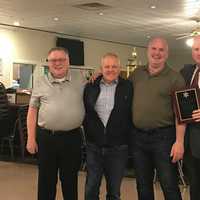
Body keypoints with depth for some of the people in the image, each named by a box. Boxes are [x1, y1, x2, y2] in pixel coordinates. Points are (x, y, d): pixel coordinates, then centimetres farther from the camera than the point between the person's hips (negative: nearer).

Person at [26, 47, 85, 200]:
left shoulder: (79, 83, 4)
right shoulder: (41, 84, 5)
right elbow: (33, 111, 6)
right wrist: (31, 138, 1)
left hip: (72, 138, 0)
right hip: (46, 138, 0)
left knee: (70, 180, 12)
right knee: (46, 180, 10)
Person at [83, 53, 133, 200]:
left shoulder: (128, 87, 0)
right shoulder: (90, 87, 6)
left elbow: (133, 114, 0)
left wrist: (128, 137, -4)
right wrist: (88, 133, 6)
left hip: (118, 148, -1)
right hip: (94, 147, 2)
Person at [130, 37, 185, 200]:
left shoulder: (175, 78, -5)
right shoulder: (137, 74, 9)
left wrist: (179, 141, -17)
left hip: (163, 137, -4)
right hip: (138, 136, 5)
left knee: (169, 186, 1)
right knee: (143, 185, 16)